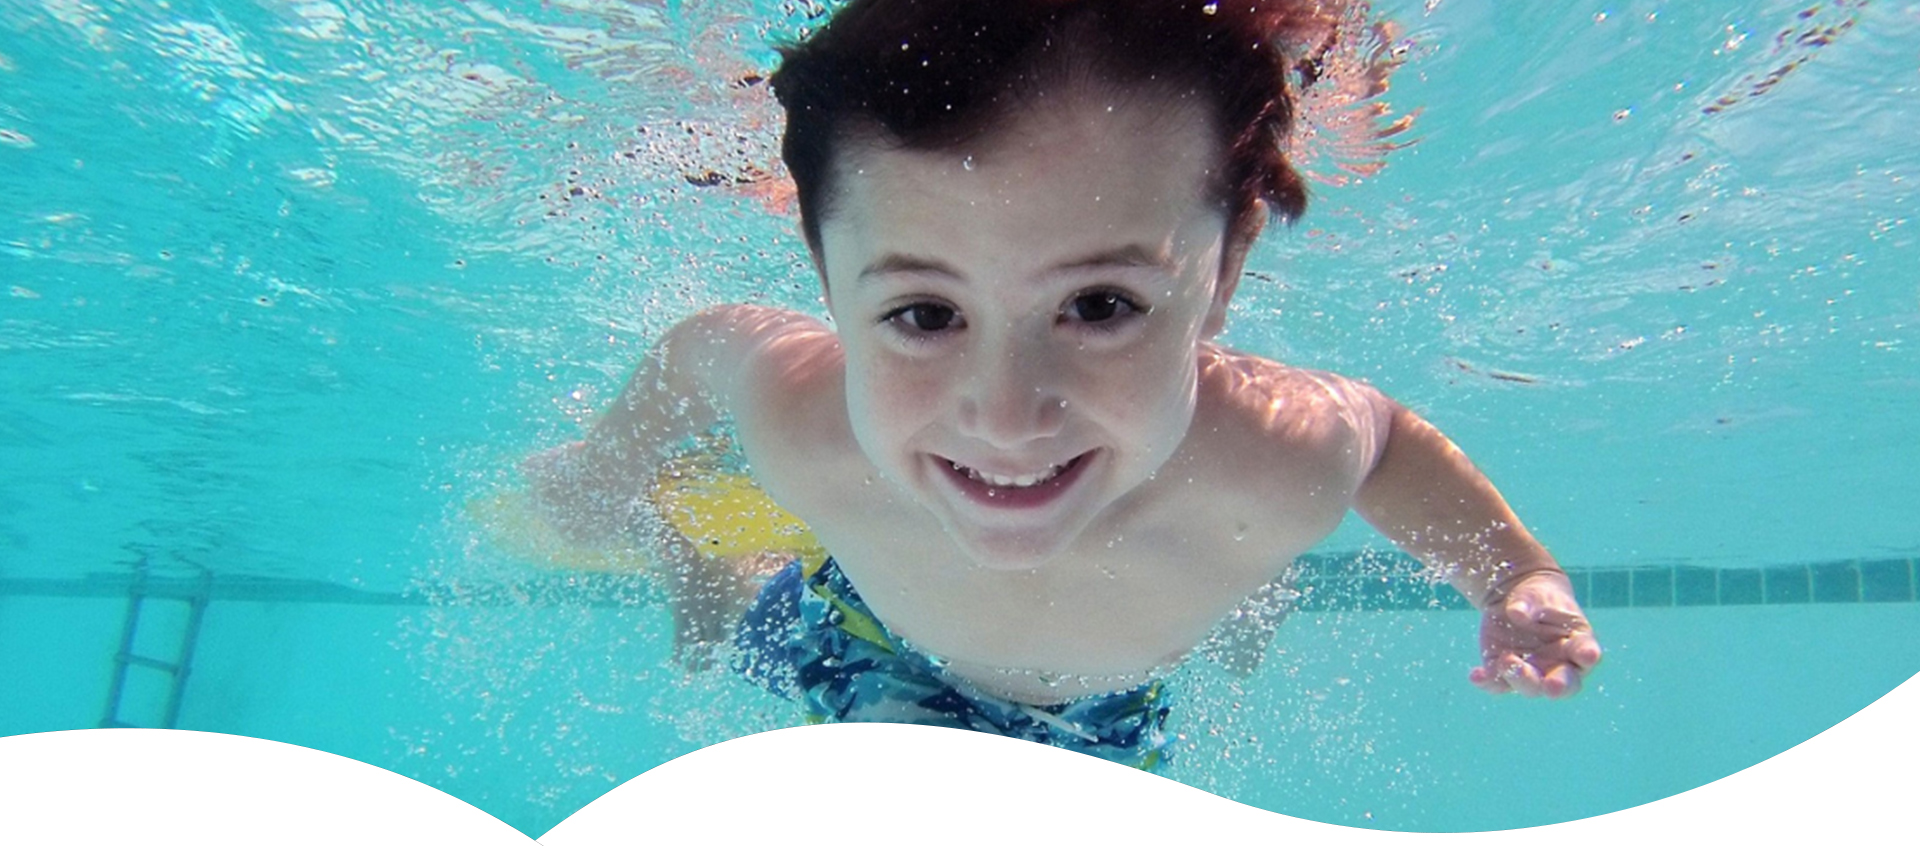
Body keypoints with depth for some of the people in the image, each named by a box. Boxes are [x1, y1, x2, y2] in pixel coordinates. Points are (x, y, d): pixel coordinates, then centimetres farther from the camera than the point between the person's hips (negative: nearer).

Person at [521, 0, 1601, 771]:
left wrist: (1521, 573, -23)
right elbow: (701, 346, -19)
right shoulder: (797, 425, -44)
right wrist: (610, 461, -2)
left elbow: (1390, 432, -17)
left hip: (1101, 719, 2)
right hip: (872, 647, -1)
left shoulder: (1279, 471, -43)